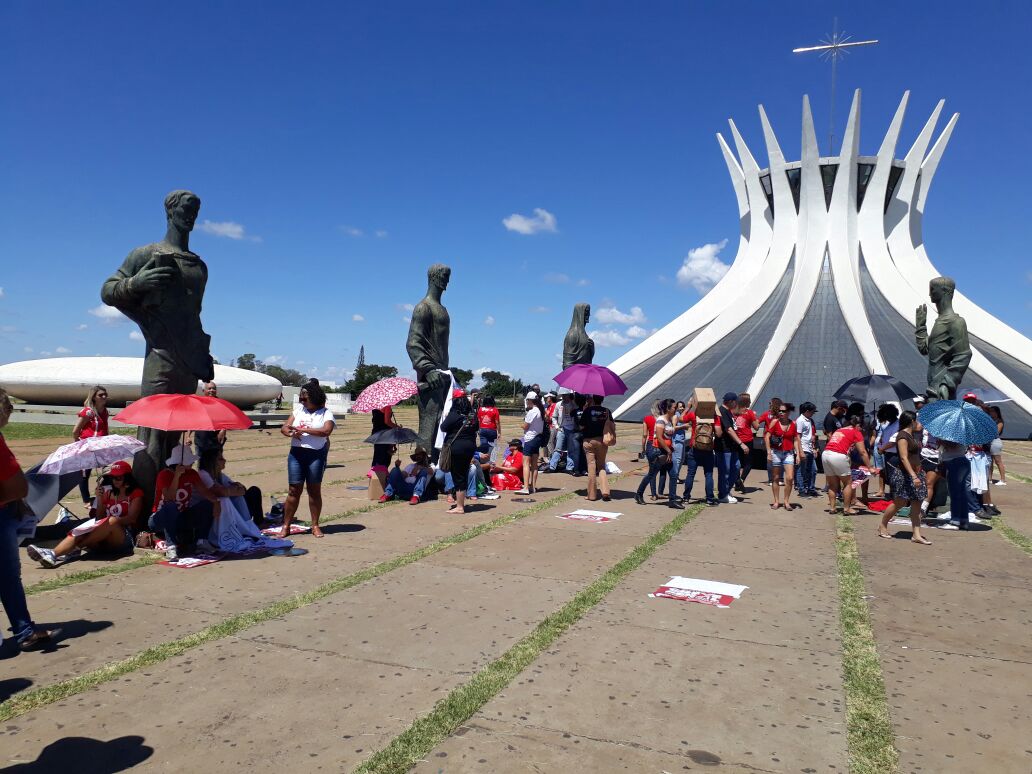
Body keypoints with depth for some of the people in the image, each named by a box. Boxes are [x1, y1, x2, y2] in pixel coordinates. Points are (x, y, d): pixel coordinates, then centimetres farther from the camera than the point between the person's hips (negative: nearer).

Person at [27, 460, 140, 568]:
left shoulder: (136, 493, 5)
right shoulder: (109, 493, 21)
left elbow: (131, 519, -6)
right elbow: (100, 519, 13)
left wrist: (114, 521, -21)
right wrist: (99, 499, 0)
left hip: (126, 537, -5)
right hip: (104, 541, 5)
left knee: (112, 521, -36)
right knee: (79, 532, -24)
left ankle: (76, 549, -36)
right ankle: (53, 554, -49)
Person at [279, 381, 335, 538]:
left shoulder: (326, 413, -1)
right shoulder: (299, 409, 13)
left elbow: (326, 431, -18)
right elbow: (284, 428, 8)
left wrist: (303, 430, -17)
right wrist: (292, 433, -15)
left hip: (316, 455, -3)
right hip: (296, 453, 3)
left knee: (315, 490, 5)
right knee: (294, 490, 2)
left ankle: (315, 525, 14)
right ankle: (286, 526, 9)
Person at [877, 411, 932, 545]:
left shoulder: (911, 435, 14)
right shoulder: (902, 436, -14)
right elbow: (904, 458, -22)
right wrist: (914, 475, -29)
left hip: (915, 473, 9)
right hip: (904, 474, -9)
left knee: (916, 504, 3)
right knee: (899, 502, 0)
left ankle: (916, 534, 3)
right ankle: (882, 526, 17)